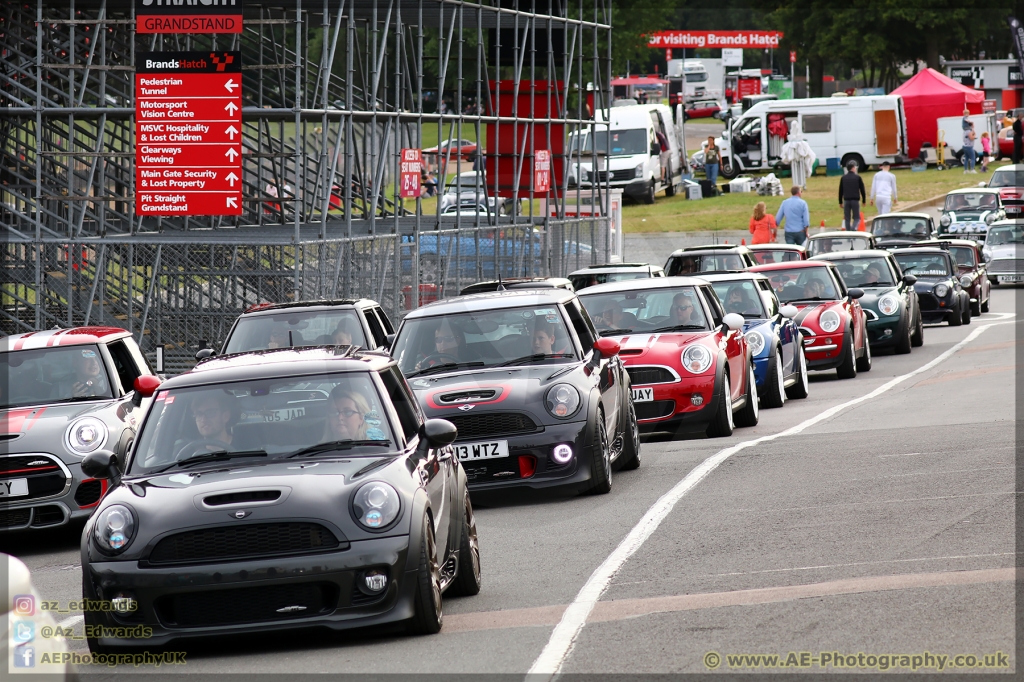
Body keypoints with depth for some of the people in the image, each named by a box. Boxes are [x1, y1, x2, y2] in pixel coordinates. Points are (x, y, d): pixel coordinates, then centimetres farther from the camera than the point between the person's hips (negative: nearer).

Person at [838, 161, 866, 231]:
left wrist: (840, 202, 14)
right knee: (856, 218, 1)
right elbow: (862, 190, 0)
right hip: (855, 200, -2)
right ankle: (853, 228, -26)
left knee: (847, 219, 8)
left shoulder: (843, 178, 7)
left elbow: (840, 191, 8)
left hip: (846, 200, 2)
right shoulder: (858, 177, -2)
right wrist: (864, 200, 9)